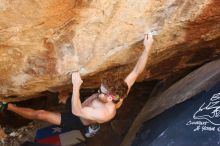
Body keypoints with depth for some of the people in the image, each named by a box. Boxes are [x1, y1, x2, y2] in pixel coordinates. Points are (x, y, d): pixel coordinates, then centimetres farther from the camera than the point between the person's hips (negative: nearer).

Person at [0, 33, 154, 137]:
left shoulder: (105, 114, -48)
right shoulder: (120, 93, -29)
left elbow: (76, 111, -46)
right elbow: (137, 71, -28)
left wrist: (76, 86, -52)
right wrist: (147, 48, -33)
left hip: (77, 121, -6)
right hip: (82, 106, 6)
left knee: (39, 114, -3)